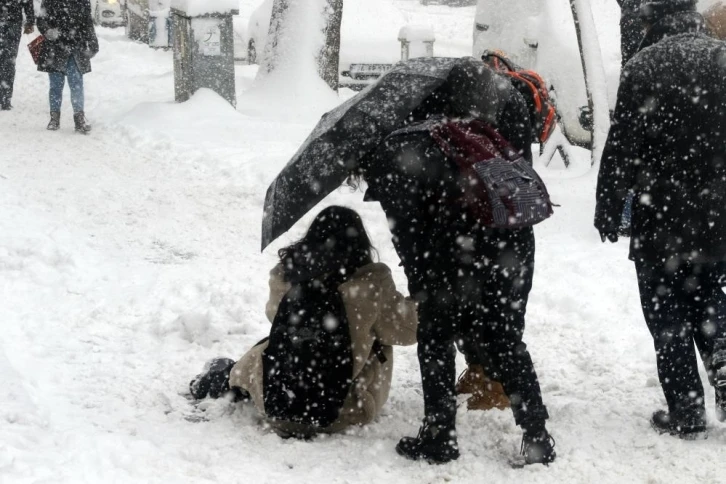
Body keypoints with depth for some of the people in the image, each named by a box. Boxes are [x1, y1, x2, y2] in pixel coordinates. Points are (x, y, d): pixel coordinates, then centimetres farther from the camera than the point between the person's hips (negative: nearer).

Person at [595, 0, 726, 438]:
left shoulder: (644, 67, -12)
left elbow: (622, 148, -12)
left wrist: (609, 212, -2)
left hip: (662, 221, -4)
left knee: (670, 319, 7)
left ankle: (686, 414, 10)